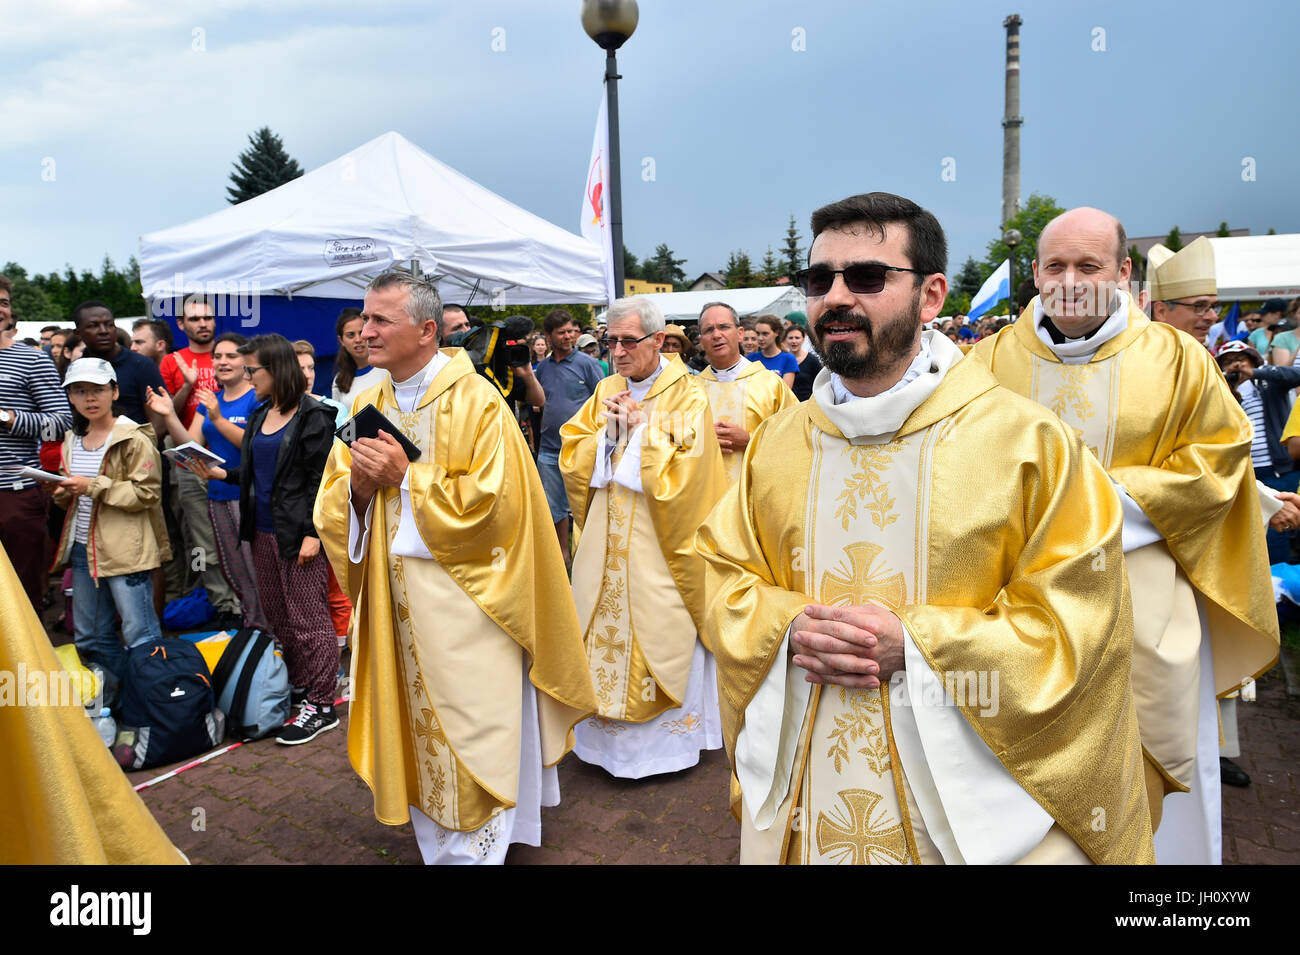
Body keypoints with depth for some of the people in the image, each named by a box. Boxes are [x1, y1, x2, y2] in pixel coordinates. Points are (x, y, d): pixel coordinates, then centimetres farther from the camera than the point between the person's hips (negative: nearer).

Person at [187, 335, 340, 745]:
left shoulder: (312, 415, -10)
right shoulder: (260, 415, 16)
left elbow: (320, 478, -14)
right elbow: (256, 472, 20)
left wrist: (312, 533, -18)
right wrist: (221, 474, 4)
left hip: (296, 532, -9)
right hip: (263, 530, 9)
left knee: (308, 617, -3)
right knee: (276, 615, 14)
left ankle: (321, 704, 5)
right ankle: (293, 686, 27)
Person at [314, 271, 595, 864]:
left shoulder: (477, 403, -12)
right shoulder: (367, 406, 8)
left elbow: (490, 503, -19)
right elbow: (331, 513, 8)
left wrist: (406, 477, -18)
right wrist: (360, 486, -14)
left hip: (465, 606, -6)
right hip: (398, 609, 6)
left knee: (471, 741, 2)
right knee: (418, 737, 17)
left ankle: (475, 850, 20)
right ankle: (436, 848, 36)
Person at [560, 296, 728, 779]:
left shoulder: (687, 397, -8)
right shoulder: (606, 391, 8)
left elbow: (685, 475, -16)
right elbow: (571, 458, 5)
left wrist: (639, 429, -14)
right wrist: (609, 431, -11)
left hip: (660, 542, -5)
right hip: (607, 540, 5)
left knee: (661, 633, 3)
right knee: (604, 630, 10)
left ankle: (669, 737, 22)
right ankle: (611, 734, 27)